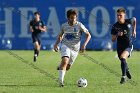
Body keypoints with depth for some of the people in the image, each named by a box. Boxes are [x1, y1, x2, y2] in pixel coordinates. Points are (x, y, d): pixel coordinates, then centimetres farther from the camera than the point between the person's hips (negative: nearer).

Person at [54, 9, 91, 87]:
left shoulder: (79, 25, -11)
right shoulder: (64, 26, -2)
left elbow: (88, 35, -5)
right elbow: (61, 35, 17)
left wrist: (84, 45, -18)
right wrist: (56, 44, 5)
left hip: (75, 48, 1)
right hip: (65, 45, -1)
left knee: (67, 67, 10)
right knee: (65, 61, -28)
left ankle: (60, 67, 48)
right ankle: (61, 81, -27)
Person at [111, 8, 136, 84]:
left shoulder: (129, 22, -10)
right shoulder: (115, 26, -9)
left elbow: (134, 19, 16)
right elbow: (113, 40, -5)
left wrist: (134, 30, 14)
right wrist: (117, 35, -25)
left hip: (129, 45, -3)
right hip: (120, 46, 3)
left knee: (123, 58, -28)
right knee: (123, 61, 15)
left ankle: (123, 77, -20)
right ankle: (127, 71, 51)